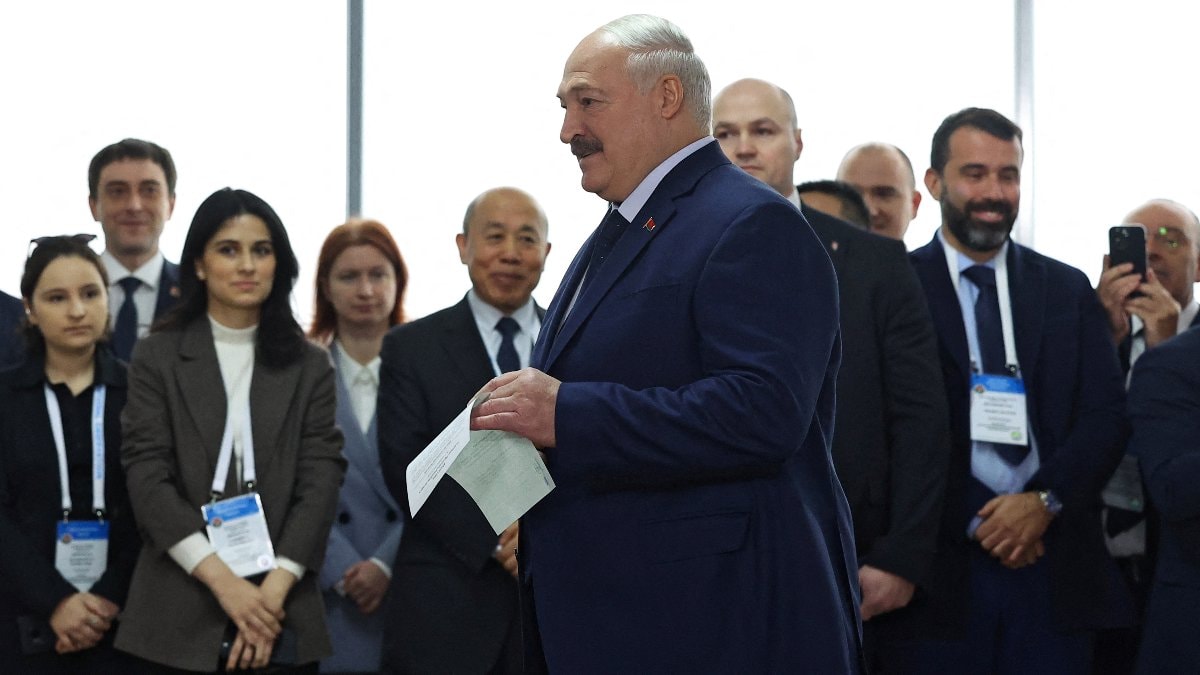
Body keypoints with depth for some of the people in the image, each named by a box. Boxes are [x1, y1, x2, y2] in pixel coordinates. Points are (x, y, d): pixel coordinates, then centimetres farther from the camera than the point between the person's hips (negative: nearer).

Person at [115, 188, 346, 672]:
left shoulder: (309, 366, 7)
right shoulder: (157, 357, 2)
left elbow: (321, 481, -1)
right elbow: (146, 476, -5)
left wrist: (274, 591, -13)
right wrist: (224, 582, -15)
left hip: (282, 614, 1)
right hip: (179, 615, -1)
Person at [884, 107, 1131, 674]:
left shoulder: (1068, 290, 13)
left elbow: (1107, 414, 6)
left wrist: (1045, 499, -10)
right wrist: (973, 521, -11)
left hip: (1054, 566, 3)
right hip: (940, 568, -2)